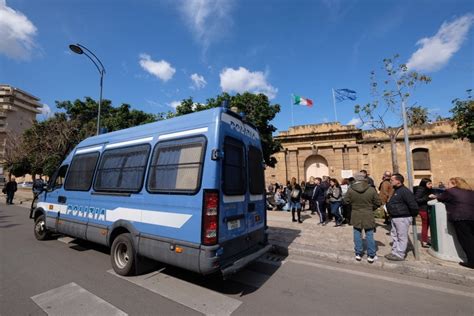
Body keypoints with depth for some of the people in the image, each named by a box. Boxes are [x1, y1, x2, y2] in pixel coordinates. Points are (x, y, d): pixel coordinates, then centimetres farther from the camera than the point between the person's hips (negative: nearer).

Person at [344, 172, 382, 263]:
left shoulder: (350, 190, -12)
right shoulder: (371, 189, -12)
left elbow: (346, 201, -3)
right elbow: (378, 203, -4)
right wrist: (371, 208, 15)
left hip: (356, 215, 0)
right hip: (368, 215, 0)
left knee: (357, 234, 13)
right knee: (369, 235, 11)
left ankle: (358, 254, 21)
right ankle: (371, 255, 20)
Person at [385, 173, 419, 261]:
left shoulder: (404, 191, -20)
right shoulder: (396, 190, 11)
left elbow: (413, 204, -22)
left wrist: (413, 214, -10)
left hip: (403, 218, -10)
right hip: (395, 218, 10)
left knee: (402, 237, 3)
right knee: (394, 235, 17)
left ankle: (400, 255, 13)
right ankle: (395, 252, 28)